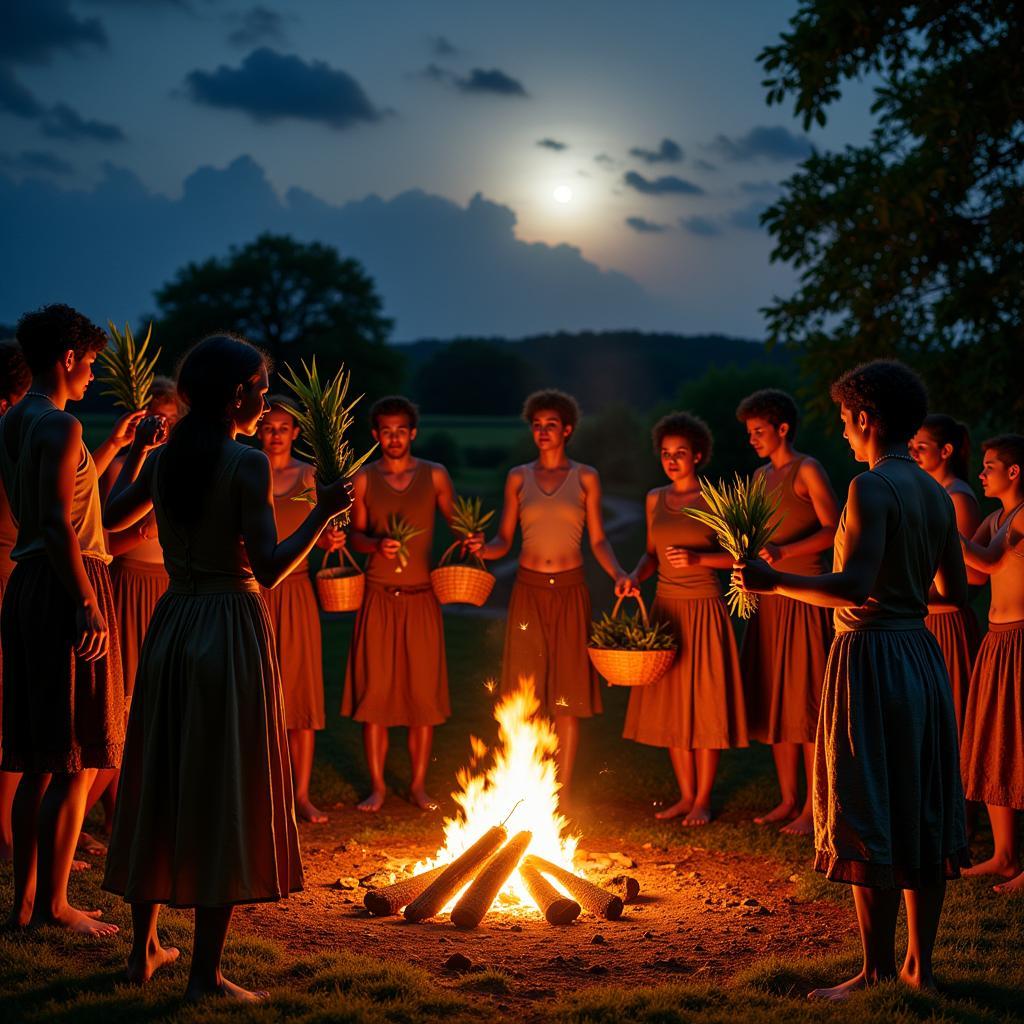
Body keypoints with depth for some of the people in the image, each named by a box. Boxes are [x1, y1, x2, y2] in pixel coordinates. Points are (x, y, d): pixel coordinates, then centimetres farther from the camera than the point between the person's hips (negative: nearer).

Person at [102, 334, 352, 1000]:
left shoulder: (163, 460, 5)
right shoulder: (248, 463, -14)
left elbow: (114, 517, 23)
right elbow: (269, 567, -19)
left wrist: (137, 452, 32)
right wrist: (322, 514, -11)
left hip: (171, 625, 7)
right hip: (232, 627, -6)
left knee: (161, 782, 16)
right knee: (225, 792, 0)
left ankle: (144, 949, 27)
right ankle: (206, 973, 4)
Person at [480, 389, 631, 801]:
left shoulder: (585, 477, 5)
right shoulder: (518, 477, 8)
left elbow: (598, 540, 4)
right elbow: (504, 539, 8)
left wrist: (618, 573, -13)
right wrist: (480, 550, -13)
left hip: (570, 591, -1)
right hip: (528, 590, 1)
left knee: (568, 694, 0)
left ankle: (562, 793, 8)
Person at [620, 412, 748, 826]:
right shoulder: (655, 499, 9)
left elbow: (737, 555, -5)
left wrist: (698, 559, -19)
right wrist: (635, 577, -3)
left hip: (703, 609, -5)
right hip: (665, 608, 5)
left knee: (704, 702, -1)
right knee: (670, 705, 7)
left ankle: (703, 799, 10)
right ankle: (686, 794, 18)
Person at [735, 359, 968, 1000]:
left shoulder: (872, 488, -14)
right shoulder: (937, 494, 10)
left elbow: (854, 587, -24)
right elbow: (956, 592, 15)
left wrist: (777, 582, -16)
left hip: (872, 657, -8)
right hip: (924, 658, 8)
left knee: (871, 819, -2)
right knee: (924, 814, 12)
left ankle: (878, 975, 4)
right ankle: (920, 965, 21)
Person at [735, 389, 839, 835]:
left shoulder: (807, 471, -5)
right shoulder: (761, 476, 18)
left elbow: (833, 530, -13)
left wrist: (783, 552, -24)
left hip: (804, 596, -8)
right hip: (769, 599, 8)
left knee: (805, 701, -5)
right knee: (773, 702, 8)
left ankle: (812, 808, 1)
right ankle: (788, 801, 16)